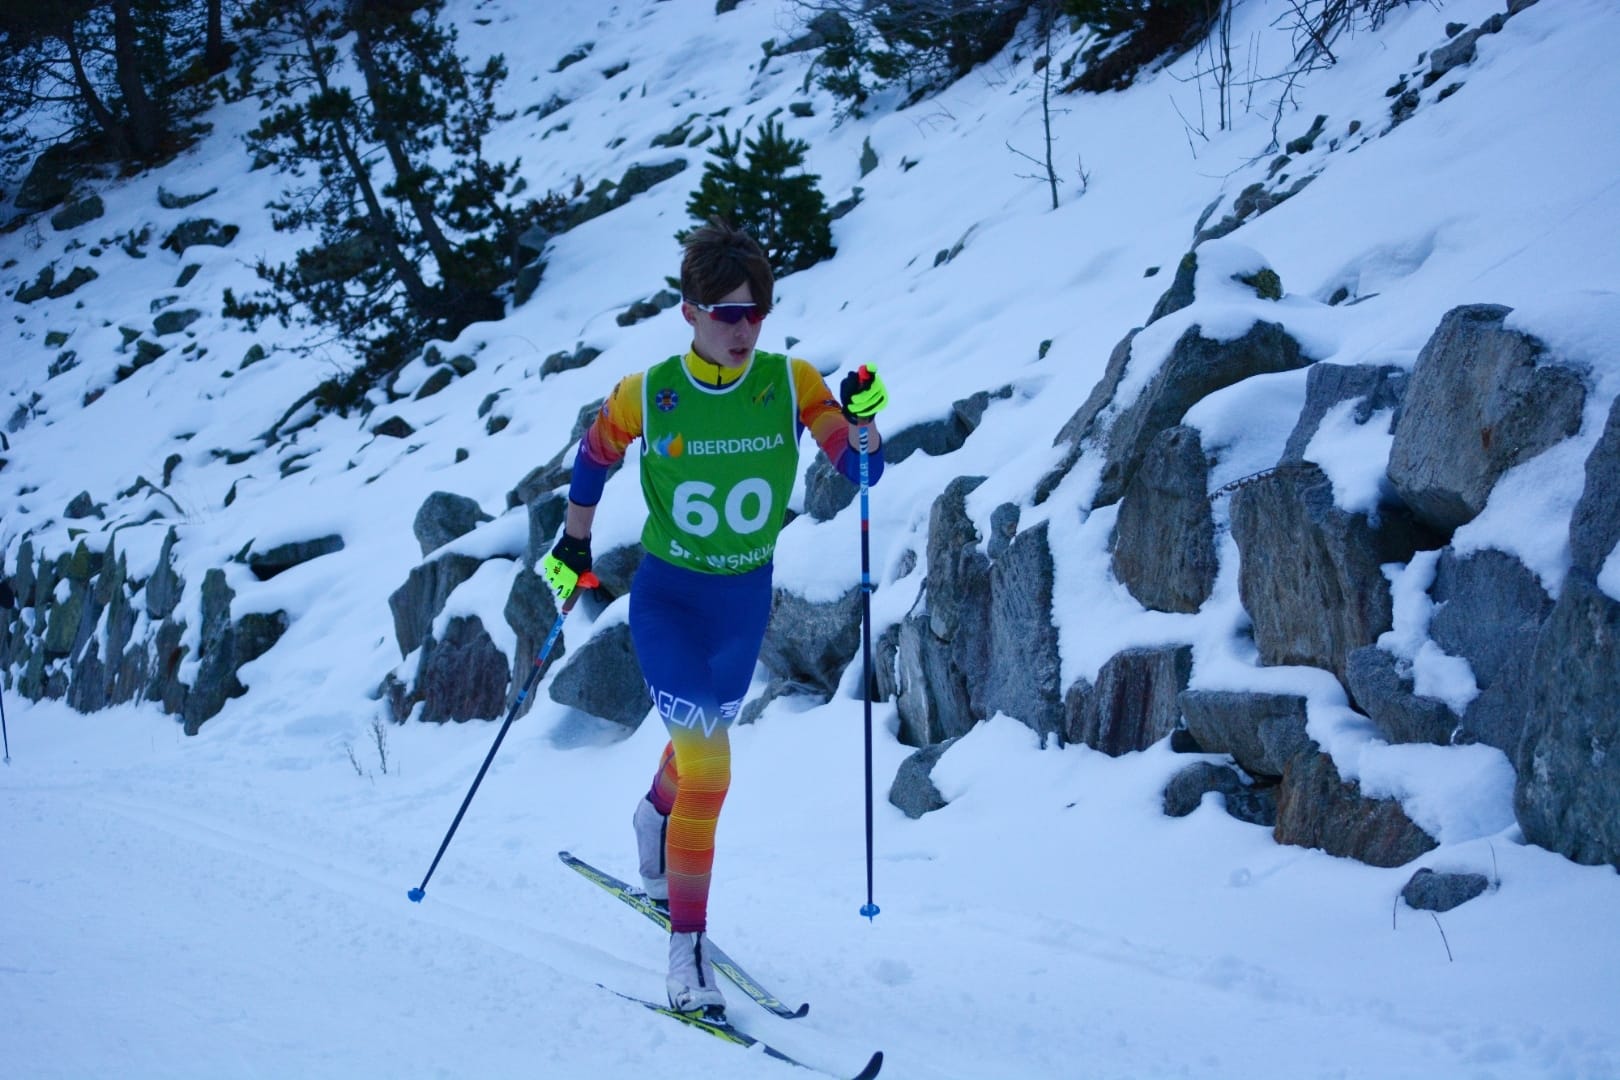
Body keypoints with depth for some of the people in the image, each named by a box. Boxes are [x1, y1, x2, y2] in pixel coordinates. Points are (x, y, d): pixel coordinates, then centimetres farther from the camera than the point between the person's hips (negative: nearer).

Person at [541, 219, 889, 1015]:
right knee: (708, 766, -15)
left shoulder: (791, 383, -12)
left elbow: (861, 470, -14)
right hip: (666, 598, -3)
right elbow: (593, 461, 3)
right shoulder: (645, 395, -15)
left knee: (699, 737, 26)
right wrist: (572, 547, 8)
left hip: (746, 599, 3)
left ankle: (656, 817, 61)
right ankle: (687, 947, -5)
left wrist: (862, 418, -32)